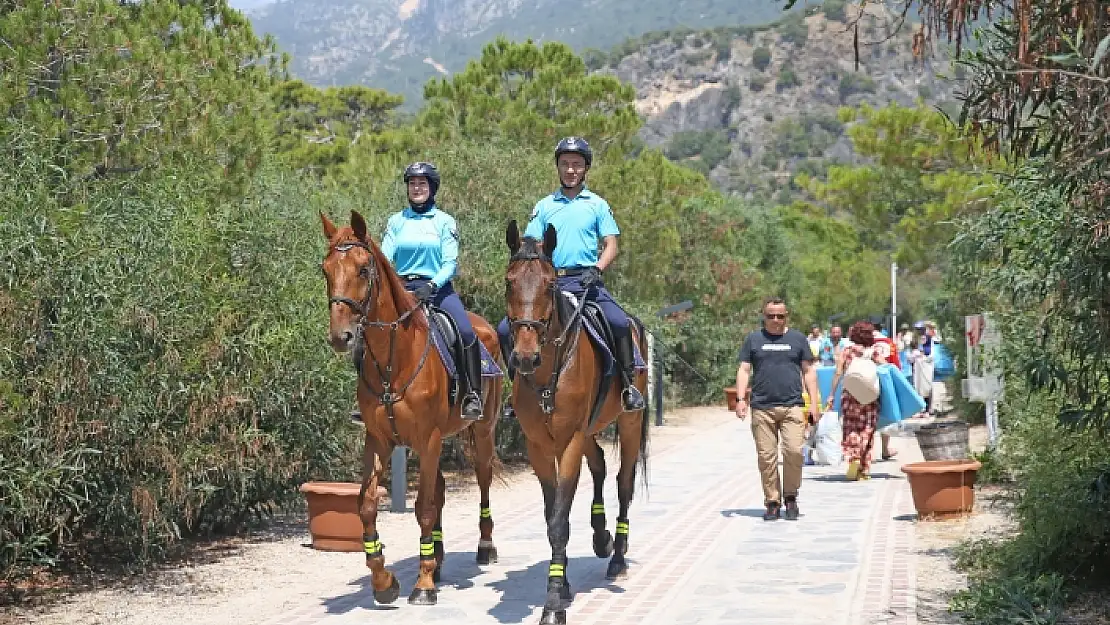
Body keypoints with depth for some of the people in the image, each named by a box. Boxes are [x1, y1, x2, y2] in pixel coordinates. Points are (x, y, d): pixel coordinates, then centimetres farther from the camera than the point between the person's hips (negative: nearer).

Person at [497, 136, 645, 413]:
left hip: (586, 281, -2)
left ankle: (628, 383, -14)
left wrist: (596, 268, -14)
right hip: (550, 282, 2)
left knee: (620, 323, -28)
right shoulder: (544, 206, 14)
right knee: (505, 329, -10)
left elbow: (611, 246, 5)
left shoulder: (597, 205, 10)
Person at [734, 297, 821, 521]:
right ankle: (772, 502, 9)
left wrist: (815, 402, 5)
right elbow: (744, 370, 10)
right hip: (762, 408, 0)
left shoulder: (798, 339, 12)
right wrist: (741, 398, -3)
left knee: (794, 450, -13)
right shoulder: (753, 340, 12)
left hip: (792, 406, 0)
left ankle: (790, 496, 6)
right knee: (766, 456, 0)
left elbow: (808, 371, 13)